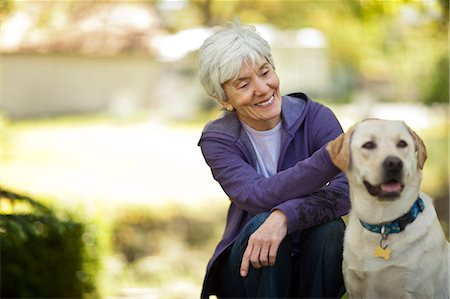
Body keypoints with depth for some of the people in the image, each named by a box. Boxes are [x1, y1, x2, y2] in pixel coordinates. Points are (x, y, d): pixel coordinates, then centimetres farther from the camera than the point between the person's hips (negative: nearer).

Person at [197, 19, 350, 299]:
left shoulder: (314, 116, -10)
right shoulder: (217, 139, -10)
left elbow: (347, 190, -26)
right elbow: (259, 196, -30)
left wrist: (285, 216, -44)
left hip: (313, 267, 1)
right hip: (249, 272, -1)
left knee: (329, 227, -30)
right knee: (262, 222, -31)